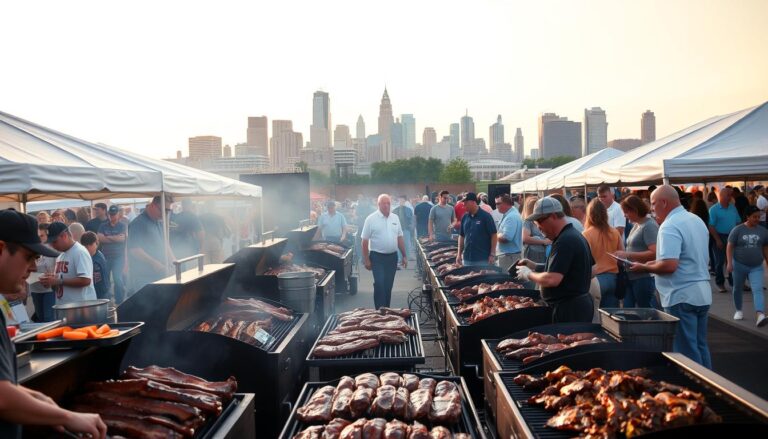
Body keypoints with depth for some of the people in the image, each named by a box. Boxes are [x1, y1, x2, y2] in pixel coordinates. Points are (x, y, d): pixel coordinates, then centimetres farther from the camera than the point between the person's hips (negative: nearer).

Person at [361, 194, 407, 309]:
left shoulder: (395, 218, 5)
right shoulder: (371, 219, -8)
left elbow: (399, 238, 11)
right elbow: (365, 241, -6)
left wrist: (404, 256, 9)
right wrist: (366, 260, -9)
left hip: (392, 257, 4)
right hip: (377, 257, -4)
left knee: (388, 285, 10)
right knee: (379, 284, -11)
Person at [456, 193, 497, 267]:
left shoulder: (485, 216, -8)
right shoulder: (465, 217, 7)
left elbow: (493, 235, -8)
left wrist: (492, 255, -12)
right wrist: (459, 254, 10)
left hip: (483, 259, -5)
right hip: (467, 259, 5)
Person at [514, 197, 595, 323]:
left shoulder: (565, 241, -21)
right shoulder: (572, 235, 13)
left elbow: (552, 279, -27)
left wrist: (529, 274, -10)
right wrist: (535, 266, 12)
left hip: (568, 309, -10)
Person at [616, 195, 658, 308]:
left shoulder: (649, 225, -12)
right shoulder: (636, 225, 14)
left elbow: (654, 253, -23)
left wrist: (627, 254, -21)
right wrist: (623, 256, 7)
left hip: (644, 278, -9)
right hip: (631, 277, 9)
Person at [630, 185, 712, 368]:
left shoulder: (670, 226, -18)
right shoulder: (697, 220, 11)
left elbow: (670, 265, -28)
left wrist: (645, 268, -11)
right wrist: (657, 263, 16)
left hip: (681, 297, -9)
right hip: (703, 293, 9)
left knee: (686, 352, 1)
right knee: (700, 346, 18)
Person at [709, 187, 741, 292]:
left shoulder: (733, 207, 7)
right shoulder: (714, 209, -9)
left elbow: (738, 222, 12)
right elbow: (711, 226, -13)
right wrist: (718, 240, -17)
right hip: (720, 237, -4)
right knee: (720, 261, 4)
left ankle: (734, 281, 20)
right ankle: (720, 283, 15)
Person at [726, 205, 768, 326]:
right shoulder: (737, 230, -6)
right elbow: (730, 247, -5)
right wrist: (729, 263, -12)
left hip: (756, 267, 1)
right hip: (739, 265, -1)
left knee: (758, 290, -15)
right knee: (737, 289, 13)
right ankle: (738, 310, 33)